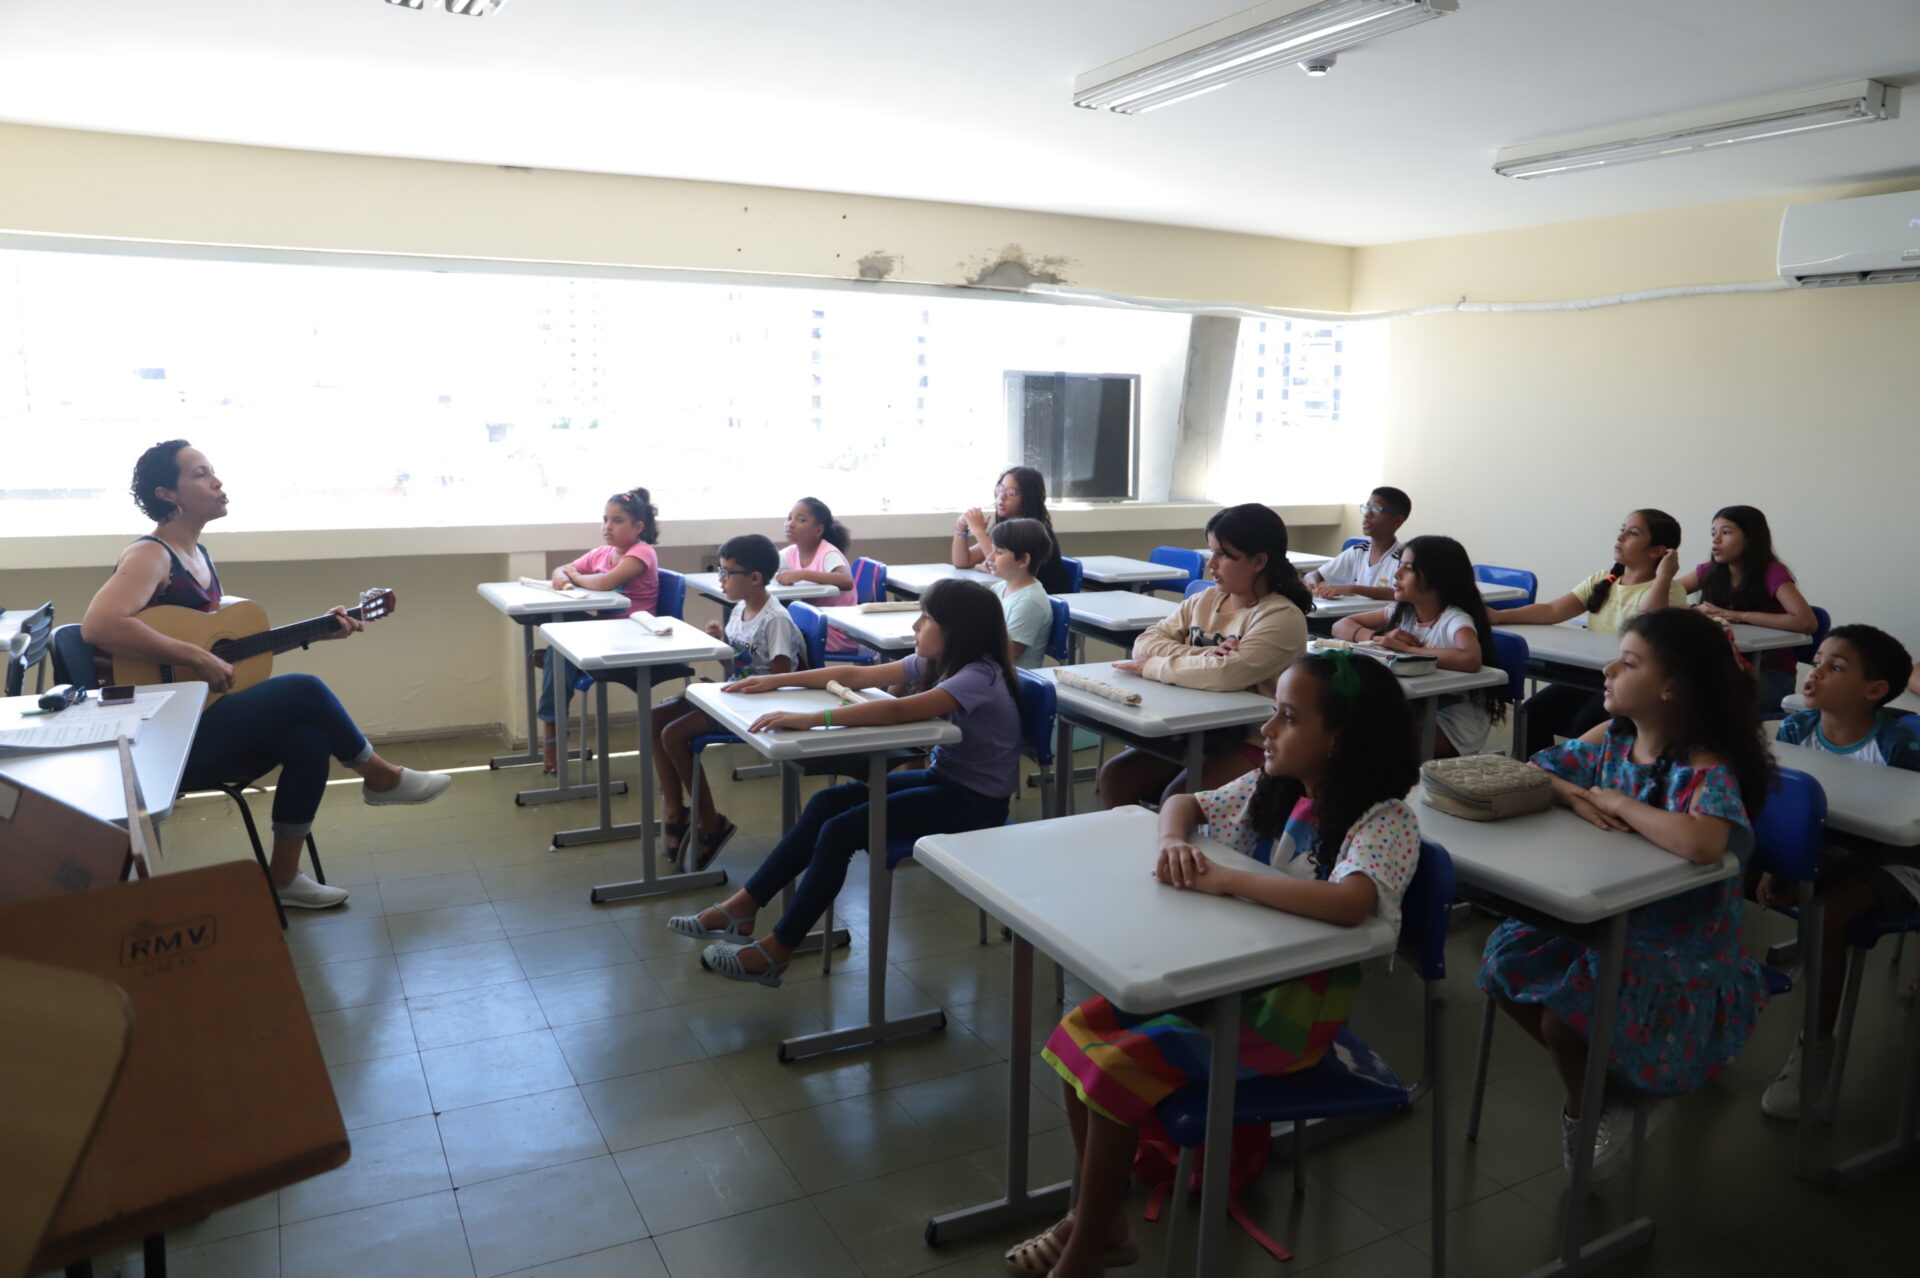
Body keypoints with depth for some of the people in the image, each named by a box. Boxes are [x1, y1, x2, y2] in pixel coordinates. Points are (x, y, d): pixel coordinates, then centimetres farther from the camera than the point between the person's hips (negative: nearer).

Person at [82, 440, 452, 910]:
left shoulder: (198, 557, 14)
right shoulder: (150, 557, -13)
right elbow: (99, 626, -31)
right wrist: (196, 658, -28)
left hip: (202, 722, 8)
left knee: (309, 737, -14)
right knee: (303, 691, -18)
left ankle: (283, 875, -4)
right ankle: (382, 778, 5)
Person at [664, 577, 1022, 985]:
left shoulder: (979, 677, -23)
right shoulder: (935, 663, 5)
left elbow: (898, 710, -37)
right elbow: (857, 675, 10)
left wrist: (812, 718, -39)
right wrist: (777, 681, 8)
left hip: (975, 801, -9)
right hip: (942, 778, 9)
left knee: (841, 830, -18)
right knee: (827, 803, -6)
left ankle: (776, 951, -6)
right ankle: (743, 908, 0)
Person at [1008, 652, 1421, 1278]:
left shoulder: (1386, 821, -19)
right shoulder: (1272, 788, 3)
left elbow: (1349, 902, -39)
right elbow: (1185, 803, 16)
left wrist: (1223, 878, -31)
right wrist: (1174, 841, -10)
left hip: (1291, 1008, -8)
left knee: (1117, 1066, -18)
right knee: (1080, 1030, -2)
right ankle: (1097, 1217, 14)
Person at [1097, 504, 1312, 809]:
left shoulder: (1283, 617, -15)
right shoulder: (1204, 600, 7)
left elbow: (1227, 673, -30)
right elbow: (1146, 642, 0)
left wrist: (1153, 666, -18)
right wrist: (1201, 655, -17)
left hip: (1252, 740, -7)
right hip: (1197, 728, 7)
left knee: (1177, 798, -26)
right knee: (1114, 776, -6)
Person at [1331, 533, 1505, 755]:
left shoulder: (1455, 620, -18)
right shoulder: (1403, 612, 2)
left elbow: (1471, 660, -40)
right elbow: (1341, 626, 5)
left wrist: (1403, 647, -29)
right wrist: (1379, 638, -17)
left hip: (1455, 728, -6)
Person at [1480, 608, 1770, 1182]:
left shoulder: (1707, 768, -24)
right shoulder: (1612, 739, -2)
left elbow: (1702, 841, -46)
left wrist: (1620, 803, -29)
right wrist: (1576, 797, -18)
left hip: (1681, 964, -7)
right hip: (1606, 924, 7)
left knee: (1563, 1012, -23)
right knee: (1506, 959, -5)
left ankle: (1593, 1107, 12)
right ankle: (1592, 1074, 18)